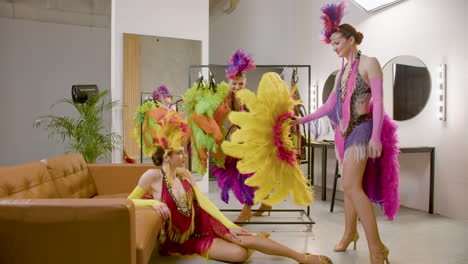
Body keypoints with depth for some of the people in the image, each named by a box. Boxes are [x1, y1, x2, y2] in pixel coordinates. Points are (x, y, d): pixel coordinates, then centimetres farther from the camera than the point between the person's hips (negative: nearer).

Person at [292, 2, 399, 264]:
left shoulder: (369, 63, -5)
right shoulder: (343, 70, 16)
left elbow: (378, 102, -12)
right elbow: (331, 104, 19)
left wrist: (376, 137, -21)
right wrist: (304, 119, 18)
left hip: (361, 129, -7)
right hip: (344, 131, 7)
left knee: (352, 186, -18)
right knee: (351, 186, 13)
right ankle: (350, 233, 26)